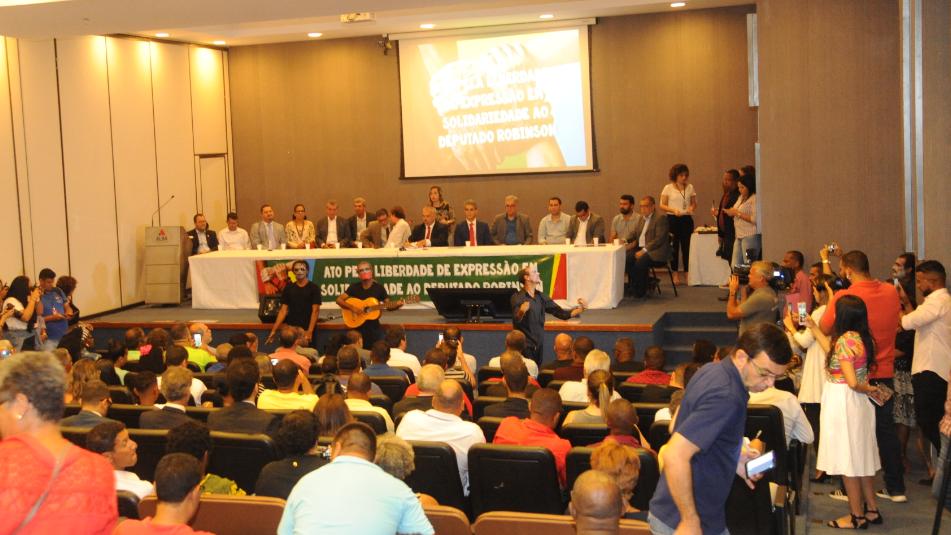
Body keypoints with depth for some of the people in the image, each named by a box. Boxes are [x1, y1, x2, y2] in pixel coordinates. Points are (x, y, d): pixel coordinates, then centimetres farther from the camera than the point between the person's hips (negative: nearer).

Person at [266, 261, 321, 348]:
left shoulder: (314, 288, -2)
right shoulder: (288, 288, 8)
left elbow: (315, 311, -7)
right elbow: (283, 310, 6)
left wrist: (310, 331, -18)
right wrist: (274, 330, -2)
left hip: (306, 330, -3)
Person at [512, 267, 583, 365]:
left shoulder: (541, 296, 9)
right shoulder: (517, 298, -8)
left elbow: (561, 313, 9)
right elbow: (516, 320, -22)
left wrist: (579, 310, -5)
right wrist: (521, 312, -44)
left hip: (539, 345, 6)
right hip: (525, 345, -6)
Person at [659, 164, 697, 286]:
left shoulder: (690, 187, 9)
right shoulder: (668, 188, 0)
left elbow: (694, 203, 14)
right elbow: (662, 205, -1)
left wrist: (692, 208, -9)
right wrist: (673, 210, -17)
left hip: (687, 219, 2)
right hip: (672, 219, -2)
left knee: (687, 247, 1)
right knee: (674, 247, 1)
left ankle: (687, 274, 8)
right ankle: (675, 275, 8)